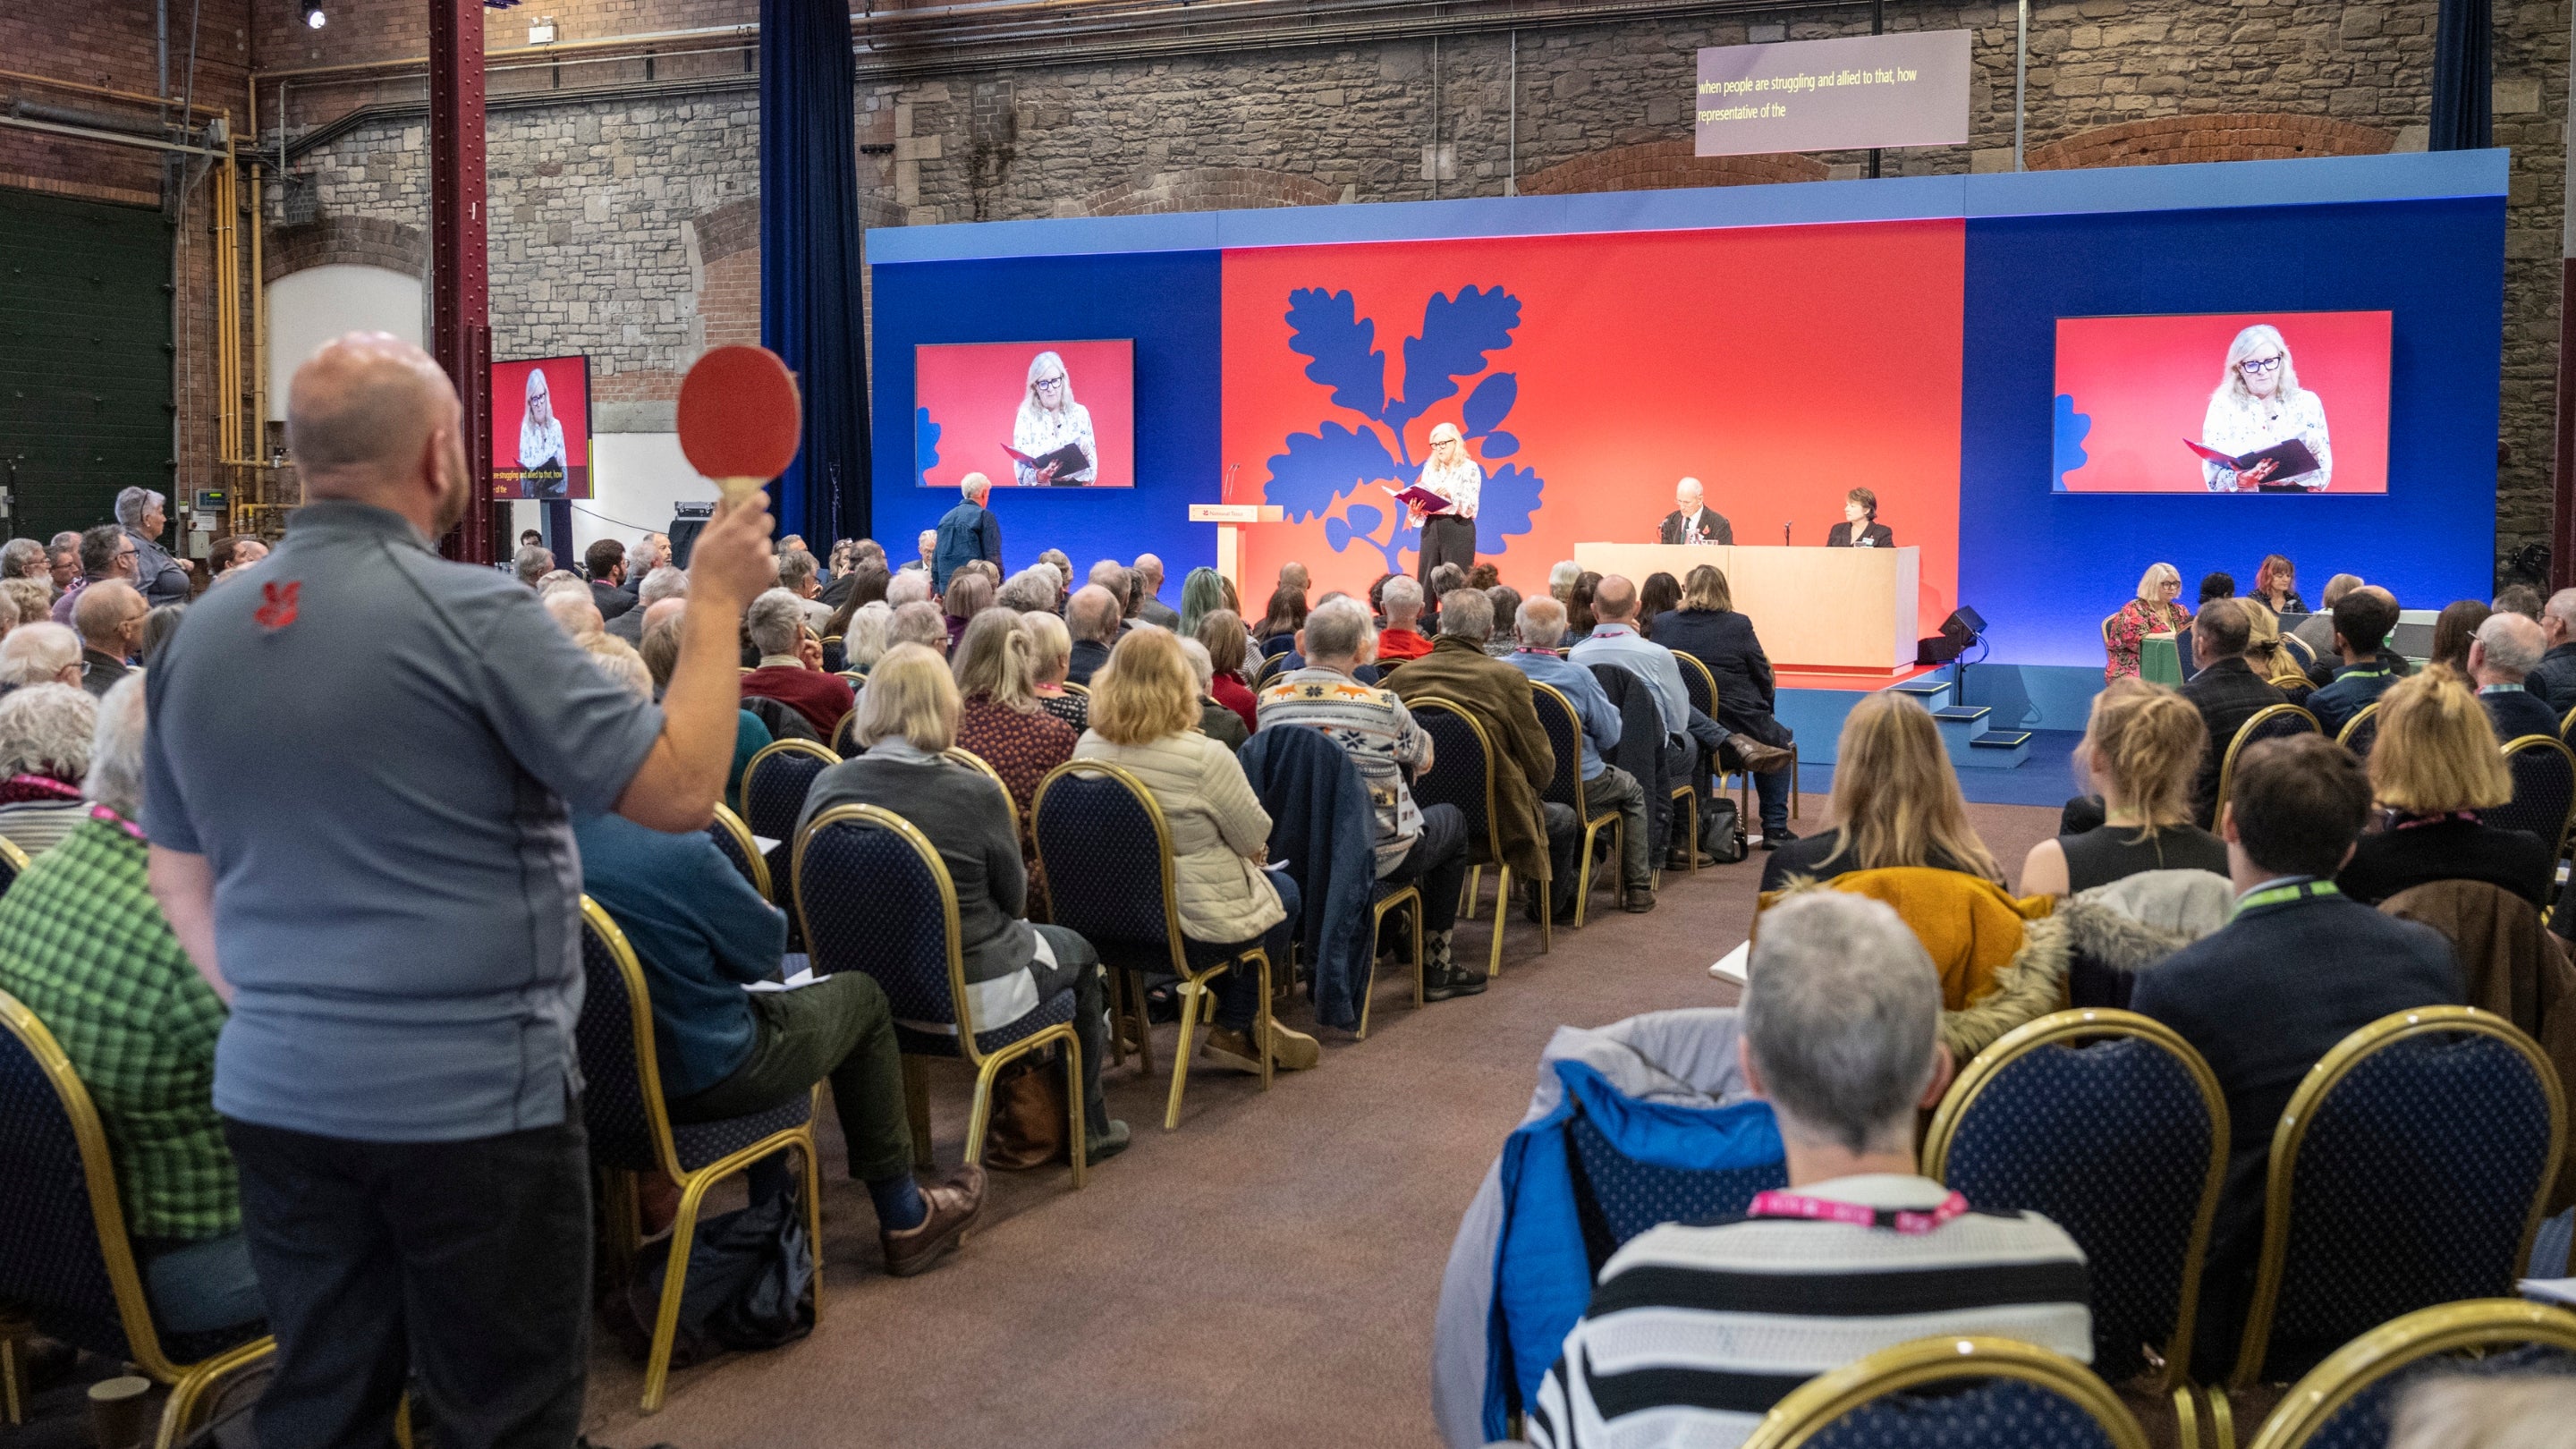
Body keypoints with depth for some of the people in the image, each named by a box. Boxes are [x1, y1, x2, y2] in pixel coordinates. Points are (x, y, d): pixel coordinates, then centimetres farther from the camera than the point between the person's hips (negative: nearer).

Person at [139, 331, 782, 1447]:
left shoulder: (201, 634, 4)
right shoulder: (471, 615, -17)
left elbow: (180, 885, 13)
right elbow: (680, 790, -16)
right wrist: (716, 601, -5)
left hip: (275, 1097, 7)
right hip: (473, 1101, -6)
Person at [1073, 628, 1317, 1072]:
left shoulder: (1088, 747, -5)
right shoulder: (1204, 757, -24)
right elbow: (1255, 841, -12)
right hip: (1192, 916, -6)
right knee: (1283, 890, 23)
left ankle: (1240, 1017, 32)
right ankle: (1234, 1030, 26)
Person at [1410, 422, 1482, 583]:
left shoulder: (1469, 468, -2)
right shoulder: (1430, 468, 13)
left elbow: (1471, 507, -10)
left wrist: (1451, 495, -27)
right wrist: (1416, 508, -10)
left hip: (1458, 529, -5)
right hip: (1431, 529, 5)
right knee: (1427, 582, 0)